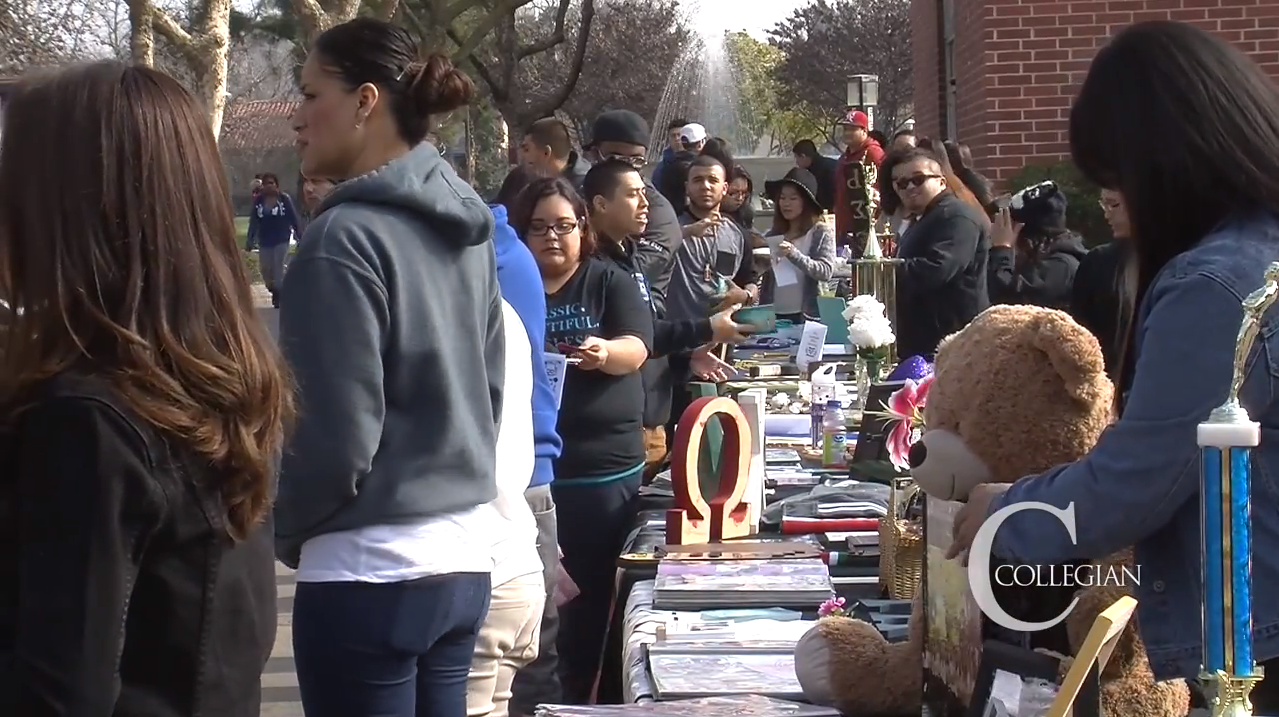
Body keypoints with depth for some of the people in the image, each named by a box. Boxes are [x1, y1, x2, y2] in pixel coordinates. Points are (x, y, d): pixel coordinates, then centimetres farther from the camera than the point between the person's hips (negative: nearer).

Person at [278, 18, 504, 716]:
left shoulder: (347, 237, -17)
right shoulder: (466, 227, 7)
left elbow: (336, 433, -17)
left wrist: (279, 530, -1)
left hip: (371, 569, -8)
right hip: (464, 554, 8)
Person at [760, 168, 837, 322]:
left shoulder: (822, 233, -1)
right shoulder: (774, 235, 8)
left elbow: (826, 272, -12)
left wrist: (793, 253, -20)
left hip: (806, 316, -3)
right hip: (773, 314, 3)